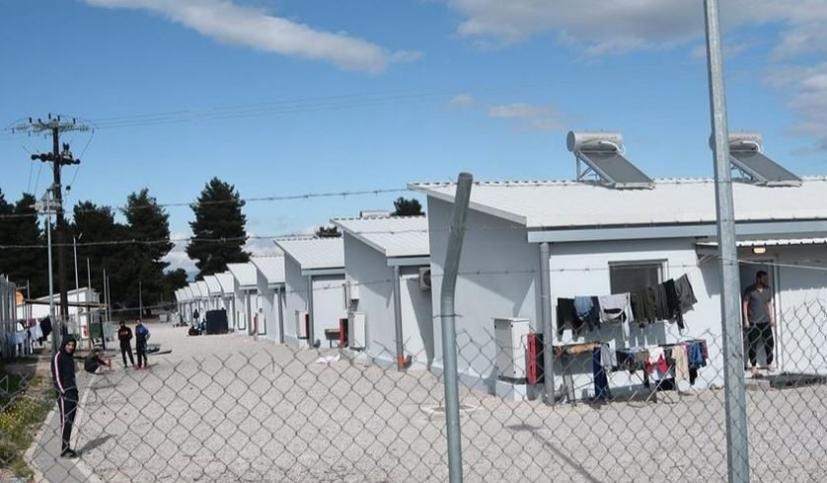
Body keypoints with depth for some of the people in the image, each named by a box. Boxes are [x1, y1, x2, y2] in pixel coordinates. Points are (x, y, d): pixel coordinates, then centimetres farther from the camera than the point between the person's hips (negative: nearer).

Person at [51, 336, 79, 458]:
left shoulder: (69, 357, 15)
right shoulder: (58, 357, -9)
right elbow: (56, 376, -14)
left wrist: (75, 391, 14)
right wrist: (62, 392, -17)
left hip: (73, 392, 8)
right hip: (64, 393, -8)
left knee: (70, 421, 10)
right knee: (65, 421, -7)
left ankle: (67, 448, 16)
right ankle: (64, 450, -3)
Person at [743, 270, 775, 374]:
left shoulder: (768, 290, 7)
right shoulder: (750, 290, -8)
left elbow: (769, 304, 15)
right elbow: (744, 304, -5)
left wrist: (772, 318, 11)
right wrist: (746, 320, -9)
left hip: (765, 321, 4)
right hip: (753, 322, -4)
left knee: (770, 342, 3)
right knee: (752, 344, -1)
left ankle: (769, 364, 19)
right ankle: (753, 366, 9)